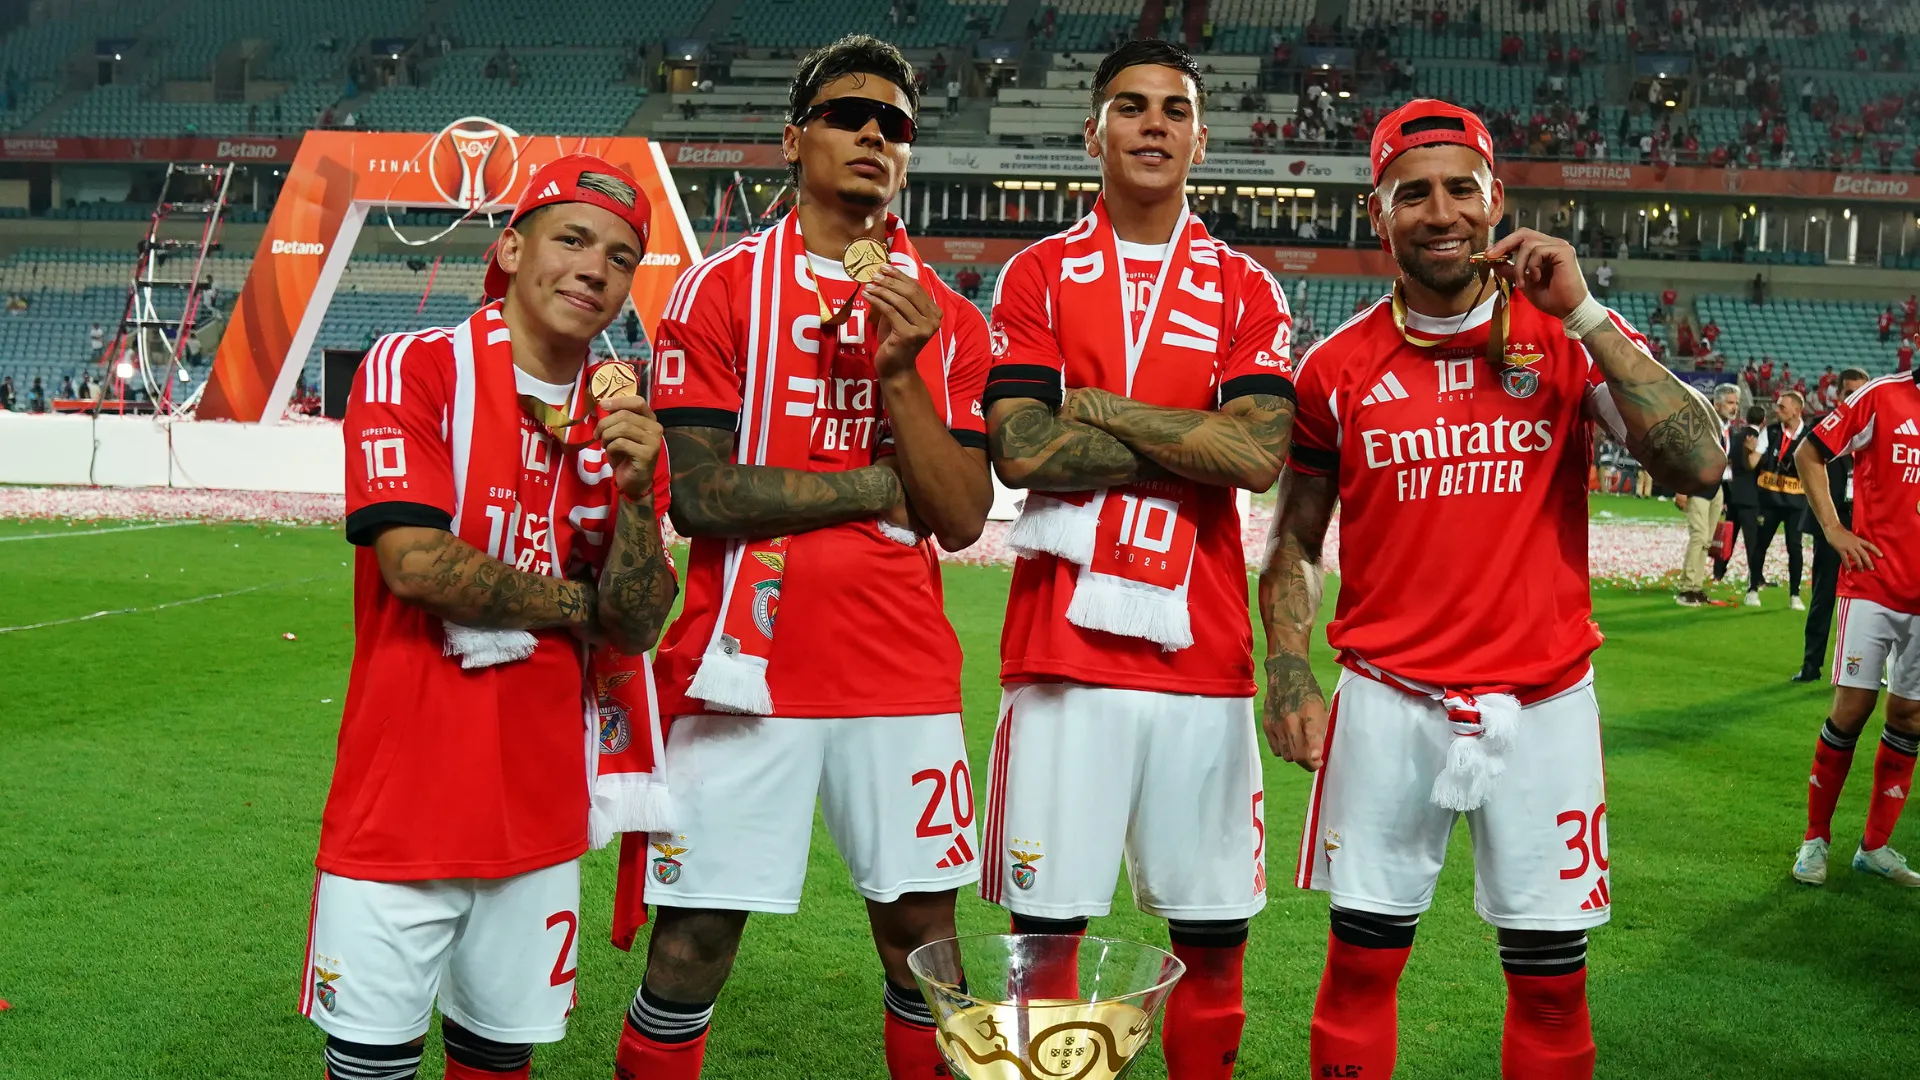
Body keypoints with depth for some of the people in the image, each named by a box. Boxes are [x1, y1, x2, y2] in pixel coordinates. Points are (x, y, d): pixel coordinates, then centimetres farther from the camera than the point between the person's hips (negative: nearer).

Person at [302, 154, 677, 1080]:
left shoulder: (623, 420, 8)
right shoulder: (414, 368, -6)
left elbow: (638, 629, 3)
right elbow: (415, 563, -17)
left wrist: (634, 490, -14)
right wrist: (579, 606, -4)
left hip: (540, 807, 4)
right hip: (404, 798, -4)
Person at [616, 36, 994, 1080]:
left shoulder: (947, 319, 10)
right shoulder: (723, 290, 0)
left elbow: (961, 520, 1)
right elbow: (701, 496, -10)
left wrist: (901, 370, -11)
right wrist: (881, 483, -6)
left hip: (904, 672, 3)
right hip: (751, 665, -3)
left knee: (923, 934, 9)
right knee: (693, 943, 2)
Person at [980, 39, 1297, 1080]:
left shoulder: (1246, 291, 10)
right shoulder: (1038, 275, 7)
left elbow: (1258, 455, -6)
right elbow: (1021, 451, -7)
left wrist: (1097, 407, -6)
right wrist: (1196, 440, -6)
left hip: (1203, 648, 2)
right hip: (1064, 644, -1)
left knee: (1212, 933, 7)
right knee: (1044, 926, 2)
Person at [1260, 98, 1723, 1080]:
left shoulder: (1571, 334, 0)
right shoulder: (1340, 366, 2)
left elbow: (1699, 466, -14)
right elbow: (1293, 544, 10)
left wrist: (1581, 312, -16)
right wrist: (1289, 676, -5)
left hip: (1542, 704, 0)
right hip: (1388, 704, 1)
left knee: (1552, 981, 7)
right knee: (1363, 961, 7)